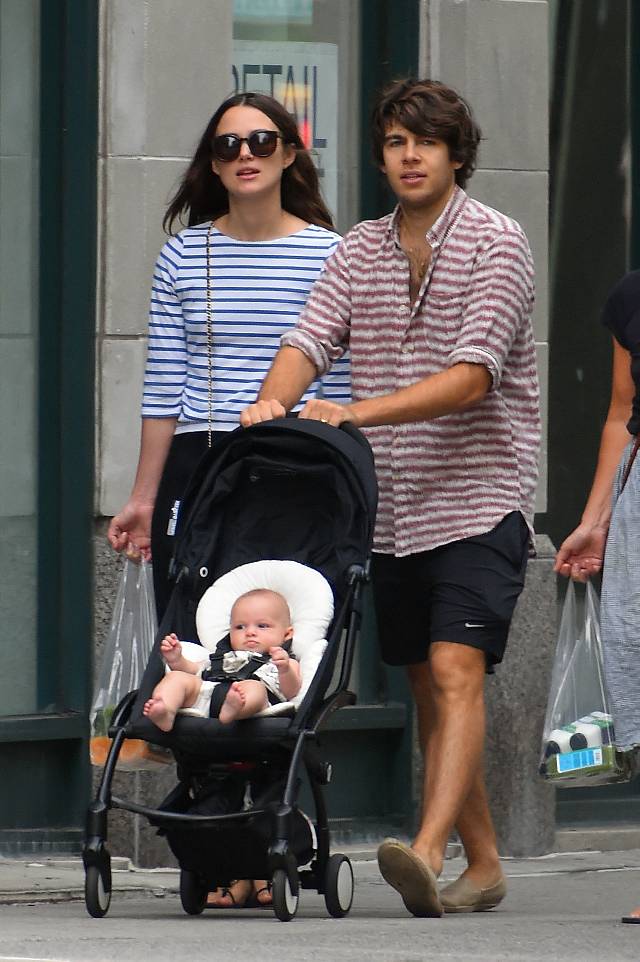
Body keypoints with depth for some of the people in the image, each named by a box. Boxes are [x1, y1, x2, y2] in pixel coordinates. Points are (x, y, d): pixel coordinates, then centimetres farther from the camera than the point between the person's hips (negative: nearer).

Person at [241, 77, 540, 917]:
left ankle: (427, 853, -32)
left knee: (456, 672, -19)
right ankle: (484, 863, 19)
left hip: (478, 498, -6)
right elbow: (310, 340, 0)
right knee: (428, 688, 9)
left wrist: (356, 413, -26)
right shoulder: (359, 252, 11)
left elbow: (471, 377, -17)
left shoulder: (496, 244, -7)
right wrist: (271, 402, -23)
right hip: (393, 509, 6)